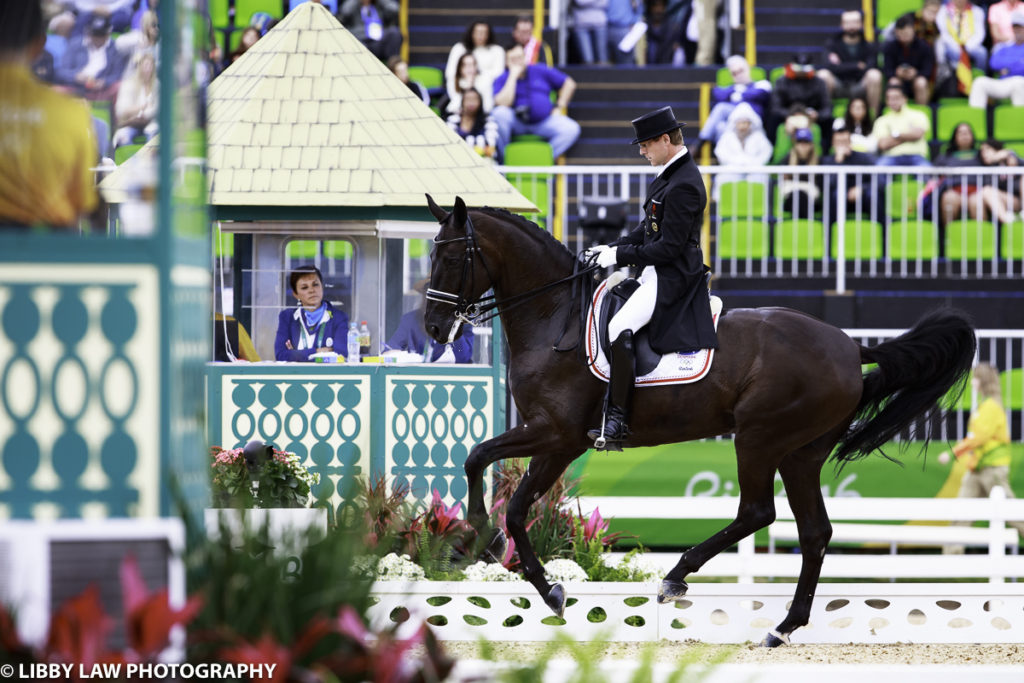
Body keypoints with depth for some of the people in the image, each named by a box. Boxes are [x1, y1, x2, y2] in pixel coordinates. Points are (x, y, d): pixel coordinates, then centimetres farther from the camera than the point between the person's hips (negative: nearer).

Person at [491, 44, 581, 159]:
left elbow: (569, 84, 14)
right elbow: (502, 104, -22)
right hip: (517, 123, -2)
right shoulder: (502, 80, -1)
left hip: (543, 121, 2)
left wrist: (559, 107, 3)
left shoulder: (540, 71, 7)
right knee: (499, 113, -35)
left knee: (572, 129, -24)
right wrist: (513, 76, -16)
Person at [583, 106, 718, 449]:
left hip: (672, 279, -11)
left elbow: (668, 247, -23)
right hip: (657, 274, 11)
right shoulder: (671, 173, 11)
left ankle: (617, 422, -25)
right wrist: (614, 247, 8)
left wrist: (620, 255, -17)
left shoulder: (684, 186, -21)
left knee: (618, 330, -27)